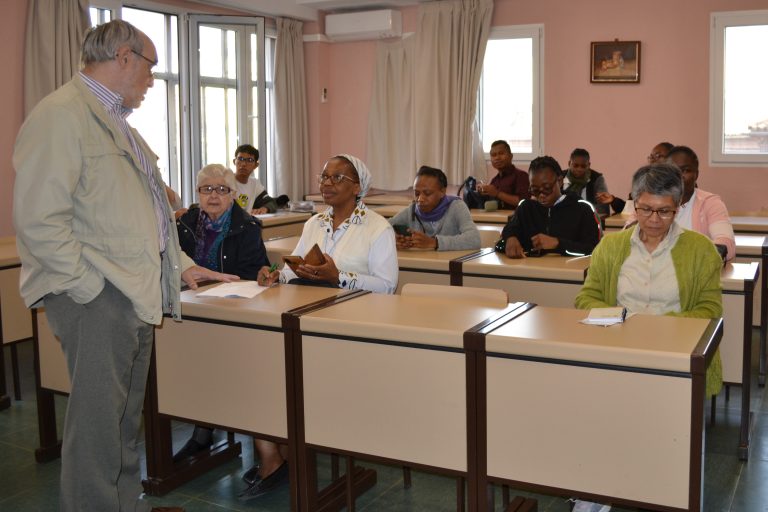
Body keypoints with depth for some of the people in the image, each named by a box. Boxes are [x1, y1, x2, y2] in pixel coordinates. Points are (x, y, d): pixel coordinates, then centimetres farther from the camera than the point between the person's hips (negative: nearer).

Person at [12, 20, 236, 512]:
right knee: (98, 425, -1)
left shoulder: (119, 126, 20)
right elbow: (38, 221, -20)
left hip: (137, 296, 10)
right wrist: (92, 287, -18)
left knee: (127, 421, 18)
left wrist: (180, 265, 22)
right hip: (96, 300, -9)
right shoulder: (61, 116, -12)